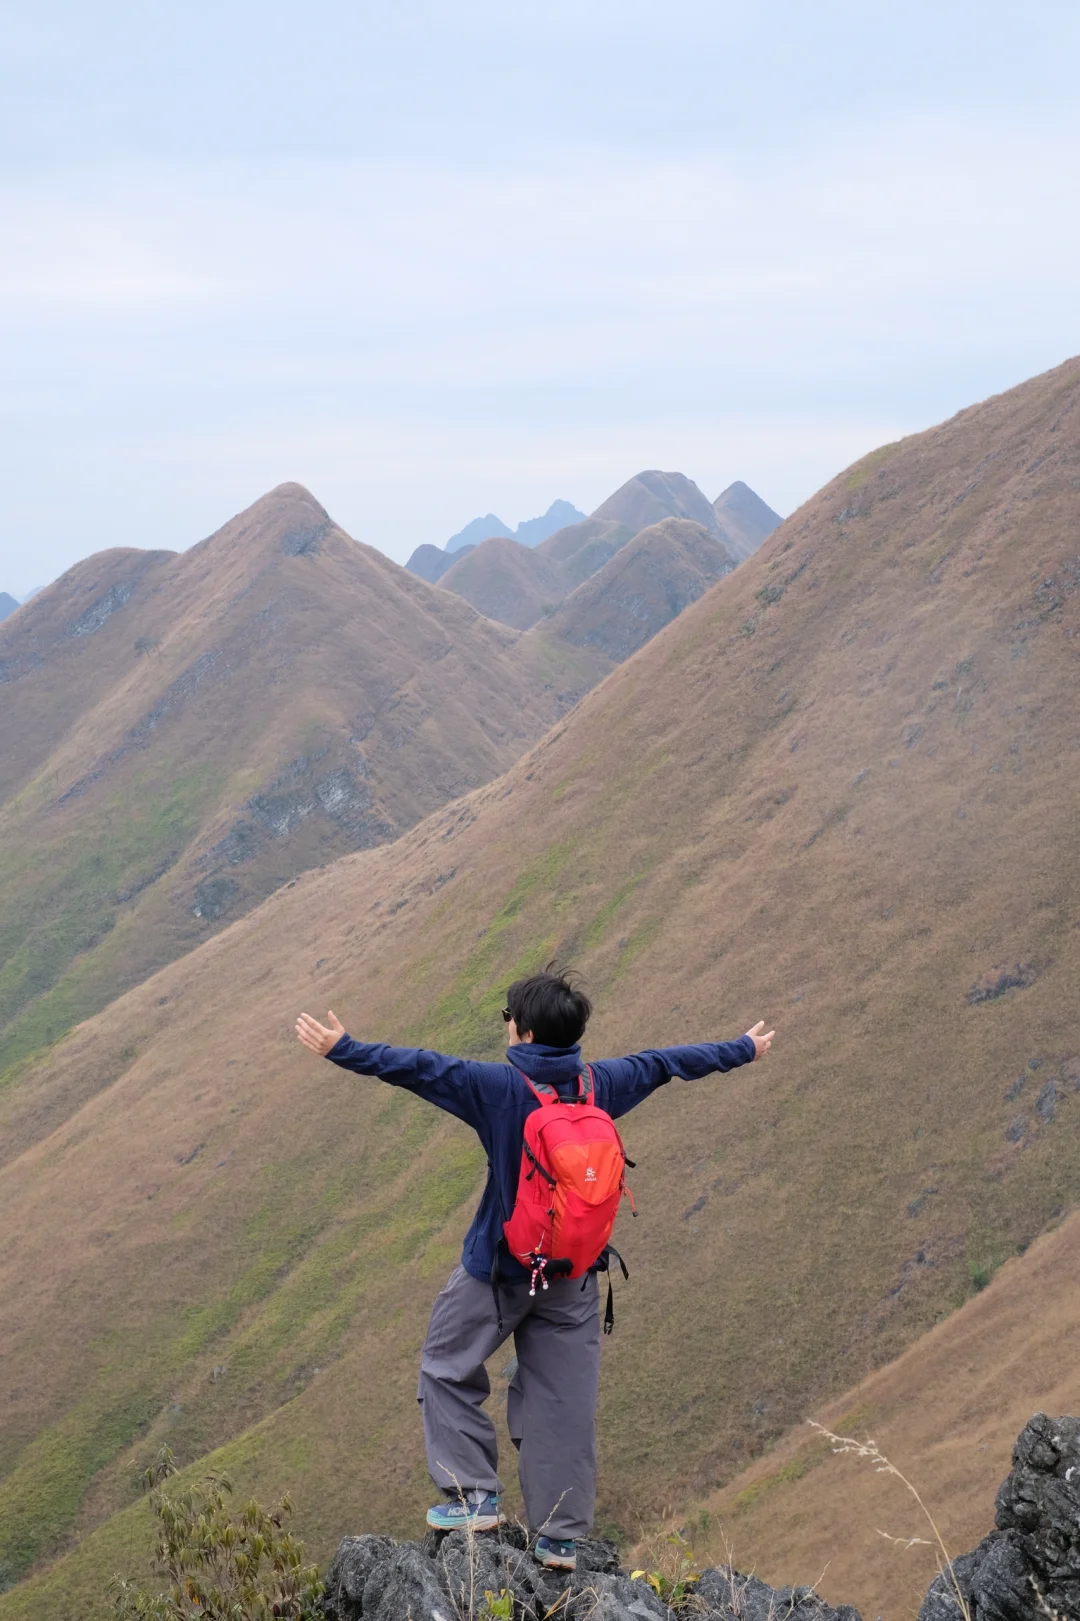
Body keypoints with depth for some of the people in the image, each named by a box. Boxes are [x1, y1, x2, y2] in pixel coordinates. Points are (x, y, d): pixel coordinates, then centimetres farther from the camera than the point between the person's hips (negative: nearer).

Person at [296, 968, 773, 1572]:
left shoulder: (502, 1088, -17)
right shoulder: (601, 1084, -3)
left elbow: (419, 1068, -23)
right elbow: (666, 1063, 10)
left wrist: (343, 1049, -21)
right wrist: (744, 1049, 25)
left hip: (499, 1269, -4)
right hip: (575, 1274, 4)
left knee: (448, 1369, 15)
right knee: (565, 1401, 9)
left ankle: (475, 1496, 10)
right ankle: (561, 1537, 13)